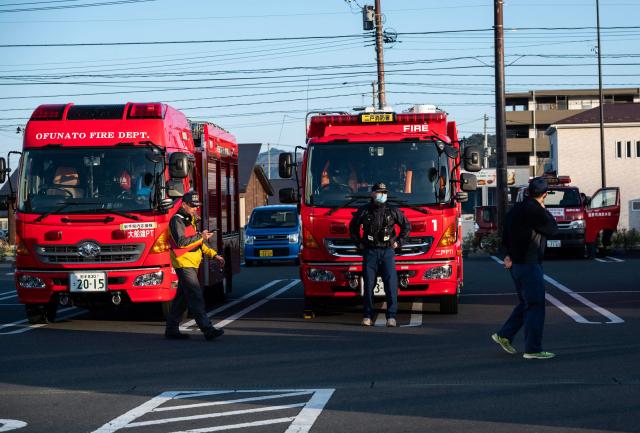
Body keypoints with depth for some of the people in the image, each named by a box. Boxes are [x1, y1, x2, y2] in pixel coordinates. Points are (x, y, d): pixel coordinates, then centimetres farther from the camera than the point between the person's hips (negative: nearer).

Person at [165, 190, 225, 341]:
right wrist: (201, 237, -18)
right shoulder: (177, 220, -11)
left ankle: (171, 329, 16)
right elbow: (181, 242, -22)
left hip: (191, 265, 10)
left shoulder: (190, 220, 20)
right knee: (196, 297, -14)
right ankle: (207, 329, -20)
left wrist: (214, 255, 20)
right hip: (183, 264, -10)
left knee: (182, 298, 11)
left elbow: (196, 243, 27)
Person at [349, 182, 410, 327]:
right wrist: (359, 243, 11)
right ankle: (367, 316, 7)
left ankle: (391, 316, -7)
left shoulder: (393, 211, 3)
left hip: (387, 251, 0)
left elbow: (407, 226, 15)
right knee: (368, 285, 0)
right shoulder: (364, 211, 4)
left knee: (391, 284, -9)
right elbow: (353, 227, 19)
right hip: (369, 252, 0)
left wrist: (398, 241, 7)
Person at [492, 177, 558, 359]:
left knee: (526, 303, 20)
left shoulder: (516, 209, 12)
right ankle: (533, 349, -4)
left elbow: (506, 235, 15)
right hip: (529, 264, -9)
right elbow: (552, 228, -7)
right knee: (535, 306, -5)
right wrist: (544, 209, 3)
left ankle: (504, 335, 20)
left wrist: (508, 255, 9)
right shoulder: (535, 211, -17)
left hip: (516, 263, 9)